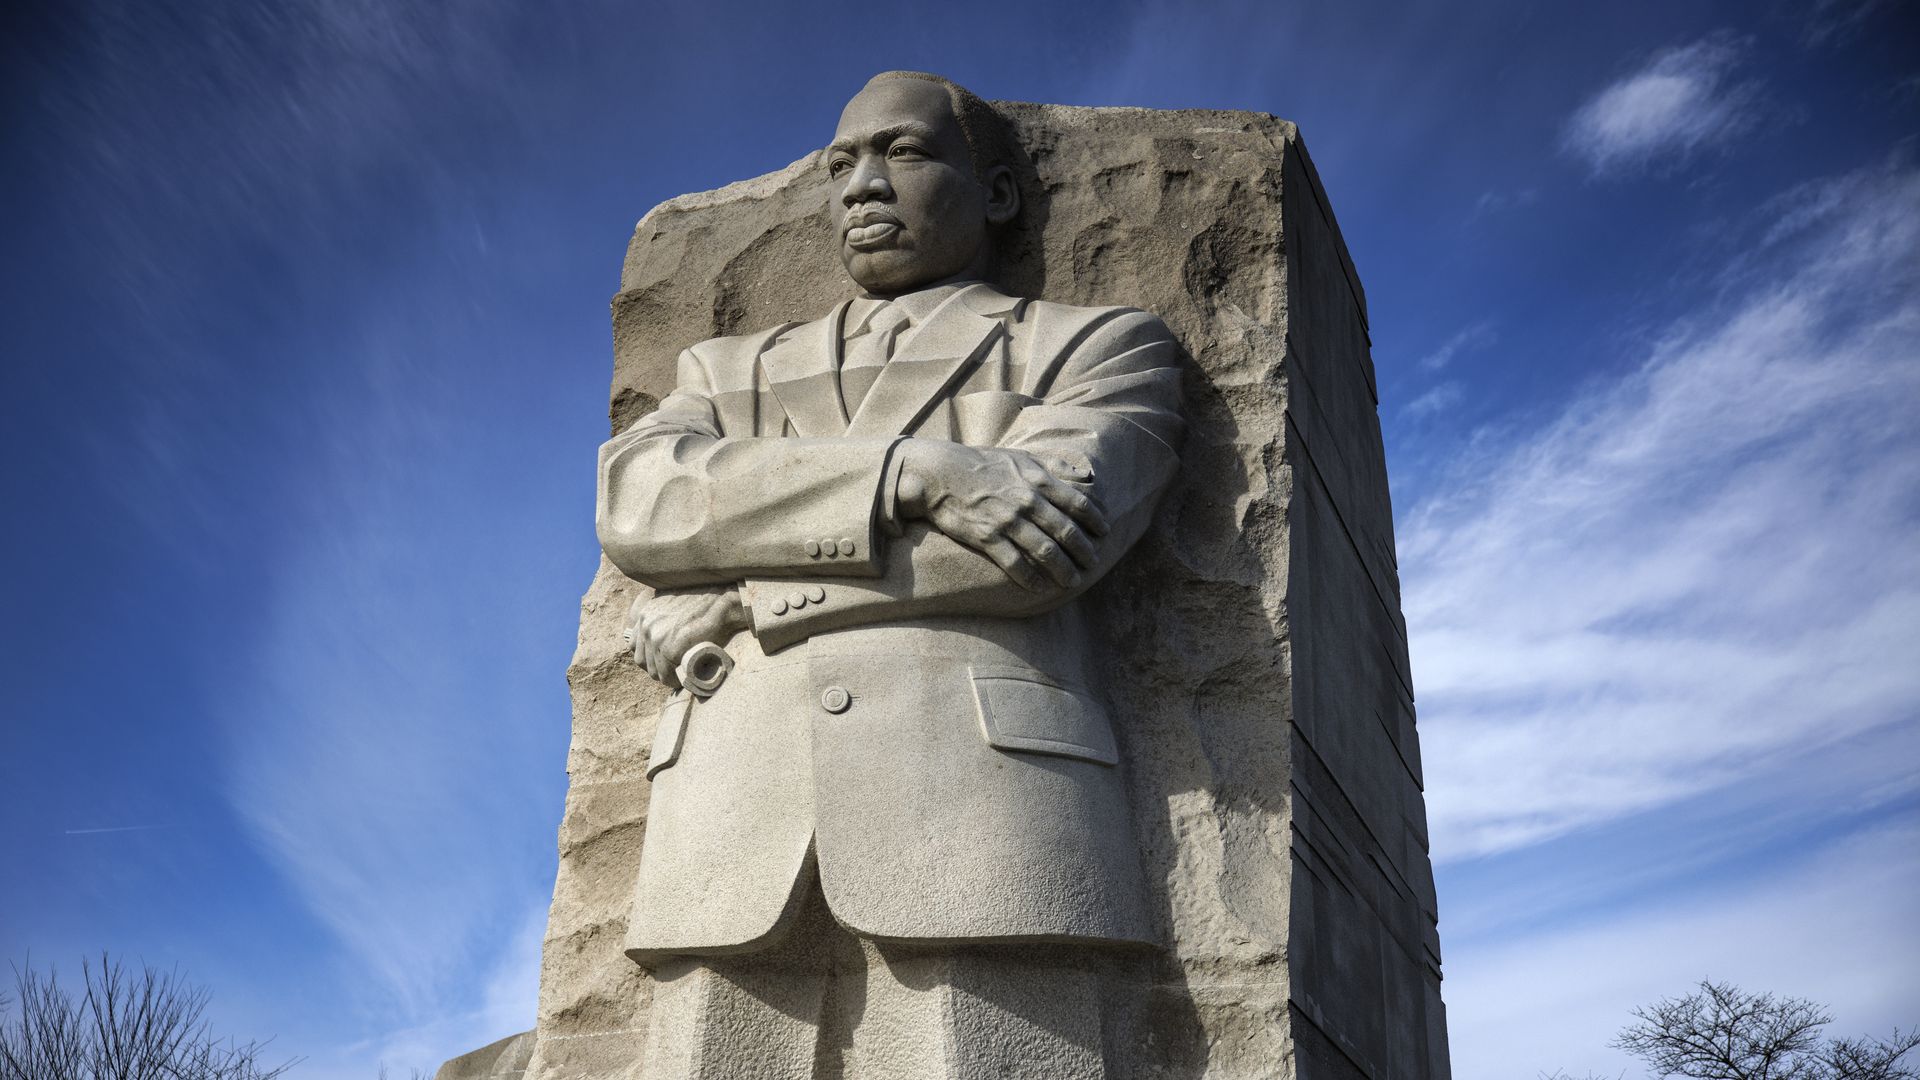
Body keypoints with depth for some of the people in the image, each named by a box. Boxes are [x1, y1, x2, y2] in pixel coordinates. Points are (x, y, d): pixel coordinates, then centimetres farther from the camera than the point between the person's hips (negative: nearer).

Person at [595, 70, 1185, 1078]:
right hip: (735, 836, 3)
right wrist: (909, 471, -10)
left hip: (979, 809, -3)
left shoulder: (1103, 345, 17)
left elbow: (1050, 530, -4)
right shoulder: (732, 370, 27)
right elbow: (636, 502, 5)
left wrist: (741, 600, 0)